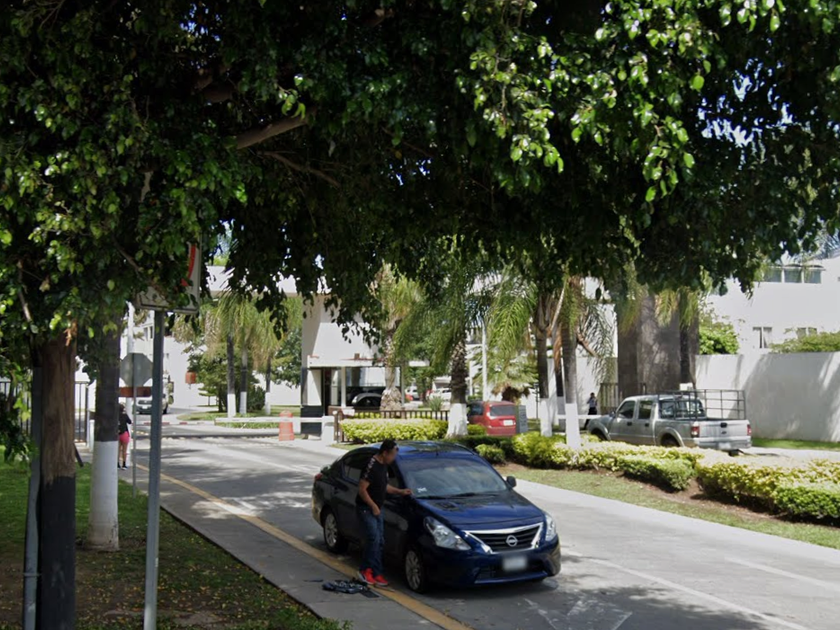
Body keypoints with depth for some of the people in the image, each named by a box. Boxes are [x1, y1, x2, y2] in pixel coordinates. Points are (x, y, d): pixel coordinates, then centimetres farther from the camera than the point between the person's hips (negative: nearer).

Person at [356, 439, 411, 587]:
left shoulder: (383, 466, 8)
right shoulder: (372, 466, -22)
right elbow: (362, 489, -22)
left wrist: (400, 492, 10)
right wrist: (373, 506, -18)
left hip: (376, 509, 9)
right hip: (366, 509, -9)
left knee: (380, 542, 7)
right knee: (374, 538, -17)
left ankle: (376, 574, 12)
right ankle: (365, 570, -4)